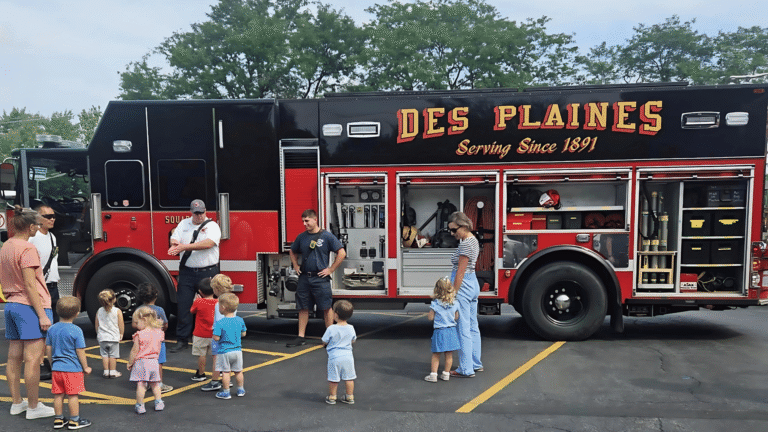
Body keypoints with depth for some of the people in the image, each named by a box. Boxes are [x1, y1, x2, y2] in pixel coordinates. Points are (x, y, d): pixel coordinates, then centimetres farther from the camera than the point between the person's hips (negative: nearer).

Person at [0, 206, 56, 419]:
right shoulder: (27, 248, -15)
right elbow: (30, 285, -19)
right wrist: (42, 314, -17)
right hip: (29, 306, -9)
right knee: (32, 359, -3)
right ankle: (33, 407, 3)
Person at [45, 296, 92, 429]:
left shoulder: (52, 329, 2)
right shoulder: (76, 331, -15)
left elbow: (48, 349, 8)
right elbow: (80, 352, -12)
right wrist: (85, 367, -1)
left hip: (57, 368, 6)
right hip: (73, 368, -5)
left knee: (58, 395, 14)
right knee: (73, 395, 3)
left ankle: (58, 419, 24)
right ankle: (74, 421, 12)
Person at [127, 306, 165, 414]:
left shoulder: (139, 335, -15)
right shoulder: (158, 333, 2)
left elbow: (135, 351, -11)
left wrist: (130, 363, 1)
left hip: (141, 362, -6)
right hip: (154, 362, 6)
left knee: (140, 385, 1)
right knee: (155, 384, 17)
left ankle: (140, 406, 7)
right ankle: (158, 403, 22)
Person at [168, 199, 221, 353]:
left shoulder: (212, 226, -2)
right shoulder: (184, 224, 12)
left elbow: (208, 243, -19)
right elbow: (174, 239, 2)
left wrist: (185, 247, -25)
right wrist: (175, 244, -24)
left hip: (207, 272, -3)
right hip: (187, 272, 3)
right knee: (183, 305, 3)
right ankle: (182, 340, 14)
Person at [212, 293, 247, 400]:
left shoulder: (219, 323, -18)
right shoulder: (240, 320, -3)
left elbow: (216, 338, -19)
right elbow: (243, 334, 6)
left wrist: (214, 331, -1)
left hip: (224, 352, -5)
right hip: (237, 350, 5)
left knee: (225, 372, 7)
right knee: (238, 371, 17)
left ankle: (226, 392, 14)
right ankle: (241, 390, 29)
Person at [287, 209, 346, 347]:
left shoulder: (327, 236, -5)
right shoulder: (301, 237, 10)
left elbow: (342, 253, -5)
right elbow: (293, 252, 27)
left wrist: (331, 269, -7)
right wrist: (296, 266, 14)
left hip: (320, 278, -5)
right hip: (304, 278, 5)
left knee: (326, 308, 0)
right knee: (303, 308, 9)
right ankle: (301, 337, 17)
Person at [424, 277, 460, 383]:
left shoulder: (435, 304, -13)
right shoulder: (455, 303, -3)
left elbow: (431, 317, -7)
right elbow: (456, 317, 6)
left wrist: (431, 310, 9)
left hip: (439, 331, -3)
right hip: (451, 330, 3)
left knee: (436, 355, 8)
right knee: (449, 355, 12)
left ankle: (433, 374, 10)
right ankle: (446, 374, 21)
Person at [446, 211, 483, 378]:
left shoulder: (466, 244, -19)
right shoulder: (473, 240, 12)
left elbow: (460, 273, -20)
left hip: (463, 285, -10)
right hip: (473, 283, 11)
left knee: (463, 328, -3)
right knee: (473, 326, 16)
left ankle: (466, 369, 3)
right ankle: (476, 363, 27)